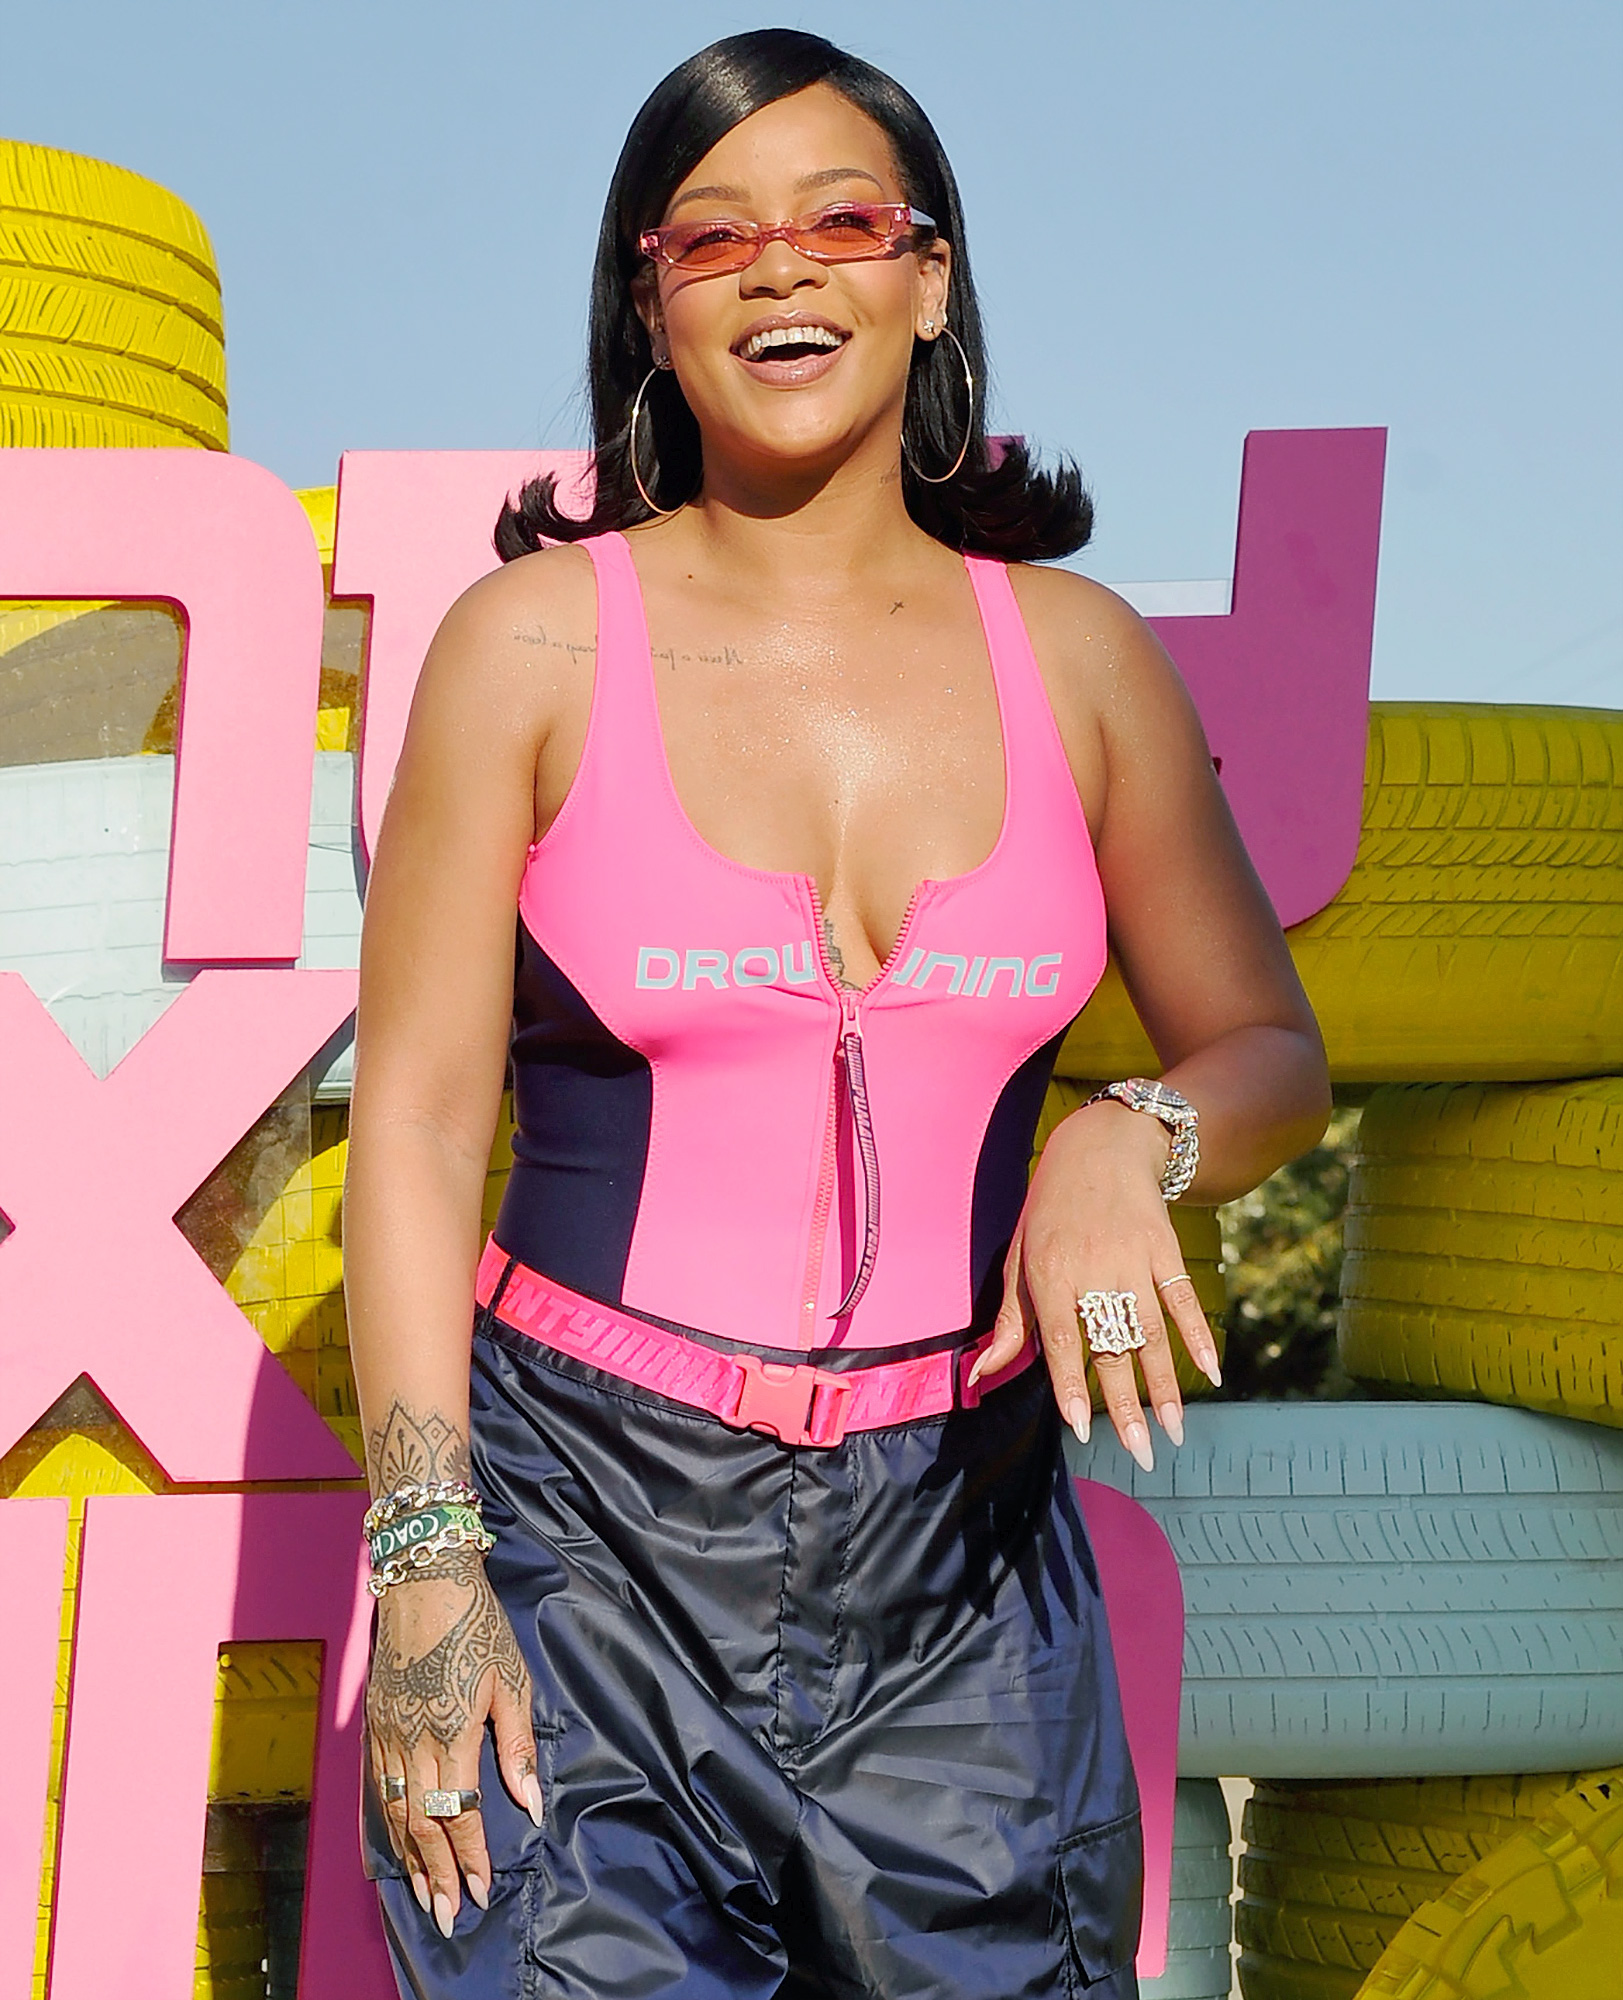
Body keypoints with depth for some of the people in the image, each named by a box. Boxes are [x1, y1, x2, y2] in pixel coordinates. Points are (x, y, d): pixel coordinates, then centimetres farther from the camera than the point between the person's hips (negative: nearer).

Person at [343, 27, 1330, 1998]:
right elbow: (416, 1120, -2)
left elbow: (1268, 1052, 15)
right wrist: (424, 1565, -9)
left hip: (958, 1542, 2)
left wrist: (1125, 1139, -9)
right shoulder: (536, 642, -1)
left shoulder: (1073, 652, 6)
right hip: (594, 1526, -2)